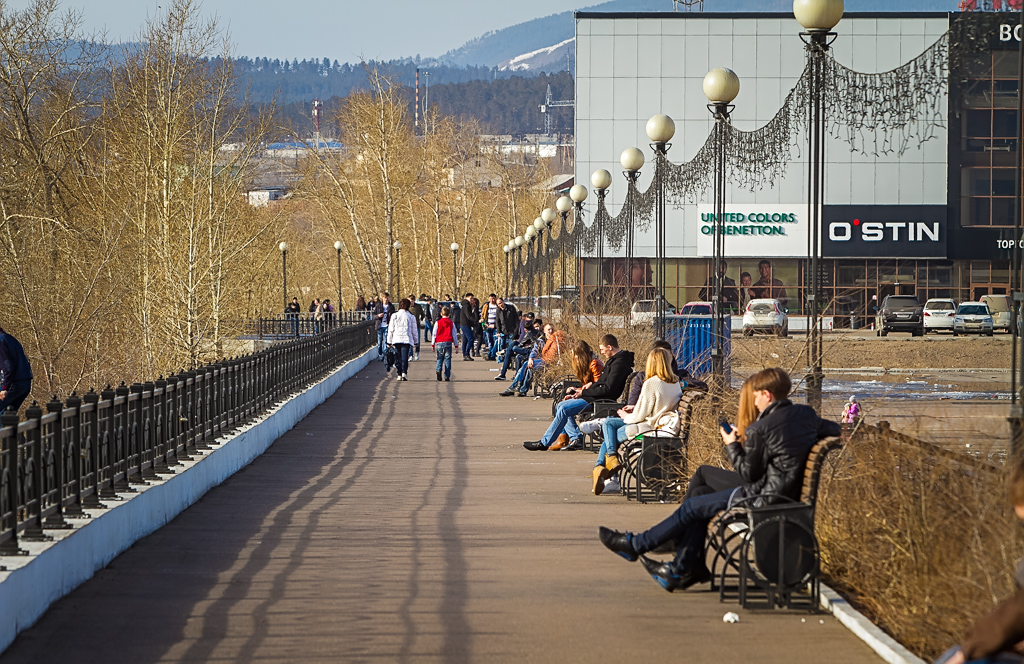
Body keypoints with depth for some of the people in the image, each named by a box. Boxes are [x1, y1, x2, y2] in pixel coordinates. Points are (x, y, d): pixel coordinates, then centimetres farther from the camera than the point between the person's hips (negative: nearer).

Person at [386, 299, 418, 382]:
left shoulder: (394, 316, 4)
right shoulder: (411, 317, 2)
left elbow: (391, 330, 5)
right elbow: (414, 331, 6)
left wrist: (389, 341, 10)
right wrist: (415, 341, 17)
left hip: (396, 340, 1)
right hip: (407, 340, -1)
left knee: (398, 357, 11)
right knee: (405, 356, -6)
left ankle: (399, 374, 12)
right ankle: (404, 372, -23)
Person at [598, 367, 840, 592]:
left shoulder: (760, 430, -21)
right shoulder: (808, 415, 0)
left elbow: (749, 473, -13)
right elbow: (834, 430, 14)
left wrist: (732, 445, 1)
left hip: (764, 497, -9)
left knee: (692, 507, 5)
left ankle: (636, 544, 19)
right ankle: (683, 569, 22)